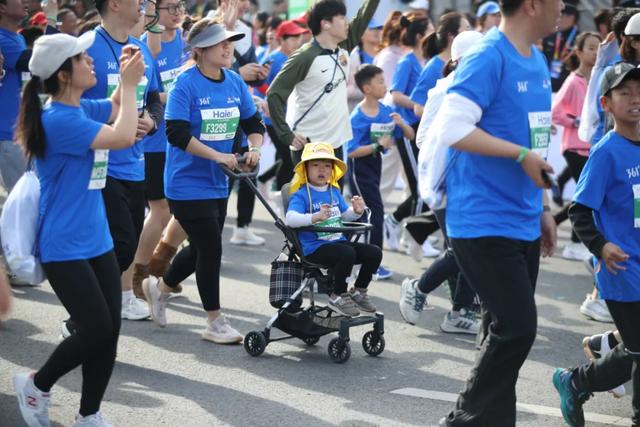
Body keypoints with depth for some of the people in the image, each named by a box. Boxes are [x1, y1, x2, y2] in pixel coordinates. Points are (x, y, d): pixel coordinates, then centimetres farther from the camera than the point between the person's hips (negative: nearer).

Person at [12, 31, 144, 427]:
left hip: (97, 241, 8)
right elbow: (124, 137, -26)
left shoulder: (83, 109, 5)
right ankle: (37, 384, 19)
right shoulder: (58, 120, -22)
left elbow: (116, 107, 26)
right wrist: (130, 83, -16)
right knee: (96, 331, -6)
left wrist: (129, 78, 6)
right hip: (65, 249, -8)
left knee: (109, 331, 7)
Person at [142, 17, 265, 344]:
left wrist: (254, 149, -7)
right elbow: (177, 133, -23)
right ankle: (215, 323, 9)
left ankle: (159, 287, 42)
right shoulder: (186, 84, -16)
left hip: (217, 184, 7)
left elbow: (253, 123, 13)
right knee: (211, 248, -4)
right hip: (188, 184, -7)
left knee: (202, 248, 17)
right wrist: (217, 156, -25)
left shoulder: (235, 82, 4)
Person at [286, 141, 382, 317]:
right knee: (347, 253, -33)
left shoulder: (334, 191, 15)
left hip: (337, 241, 8)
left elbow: (344, 215, 25)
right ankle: (338, 296, -11)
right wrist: (315, 217, -40)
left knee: (374, 253, -6)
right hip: (314, 248, -8)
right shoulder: (300, 195, -9)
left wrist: (356, 211, 2)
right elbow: (291, 219, -25)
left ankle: (358, 291, 16)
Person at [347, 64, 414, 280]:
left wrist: (401, 124, -17)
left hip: (376, 163, 7)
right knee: (375, 210, -8)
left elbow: (411, 136, 3)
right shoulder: (357, 117, -18)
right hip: (360, 167, -7)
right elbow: (352, 151, -23)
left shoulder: (387, 111, -1)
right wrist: (378, 145, -28)